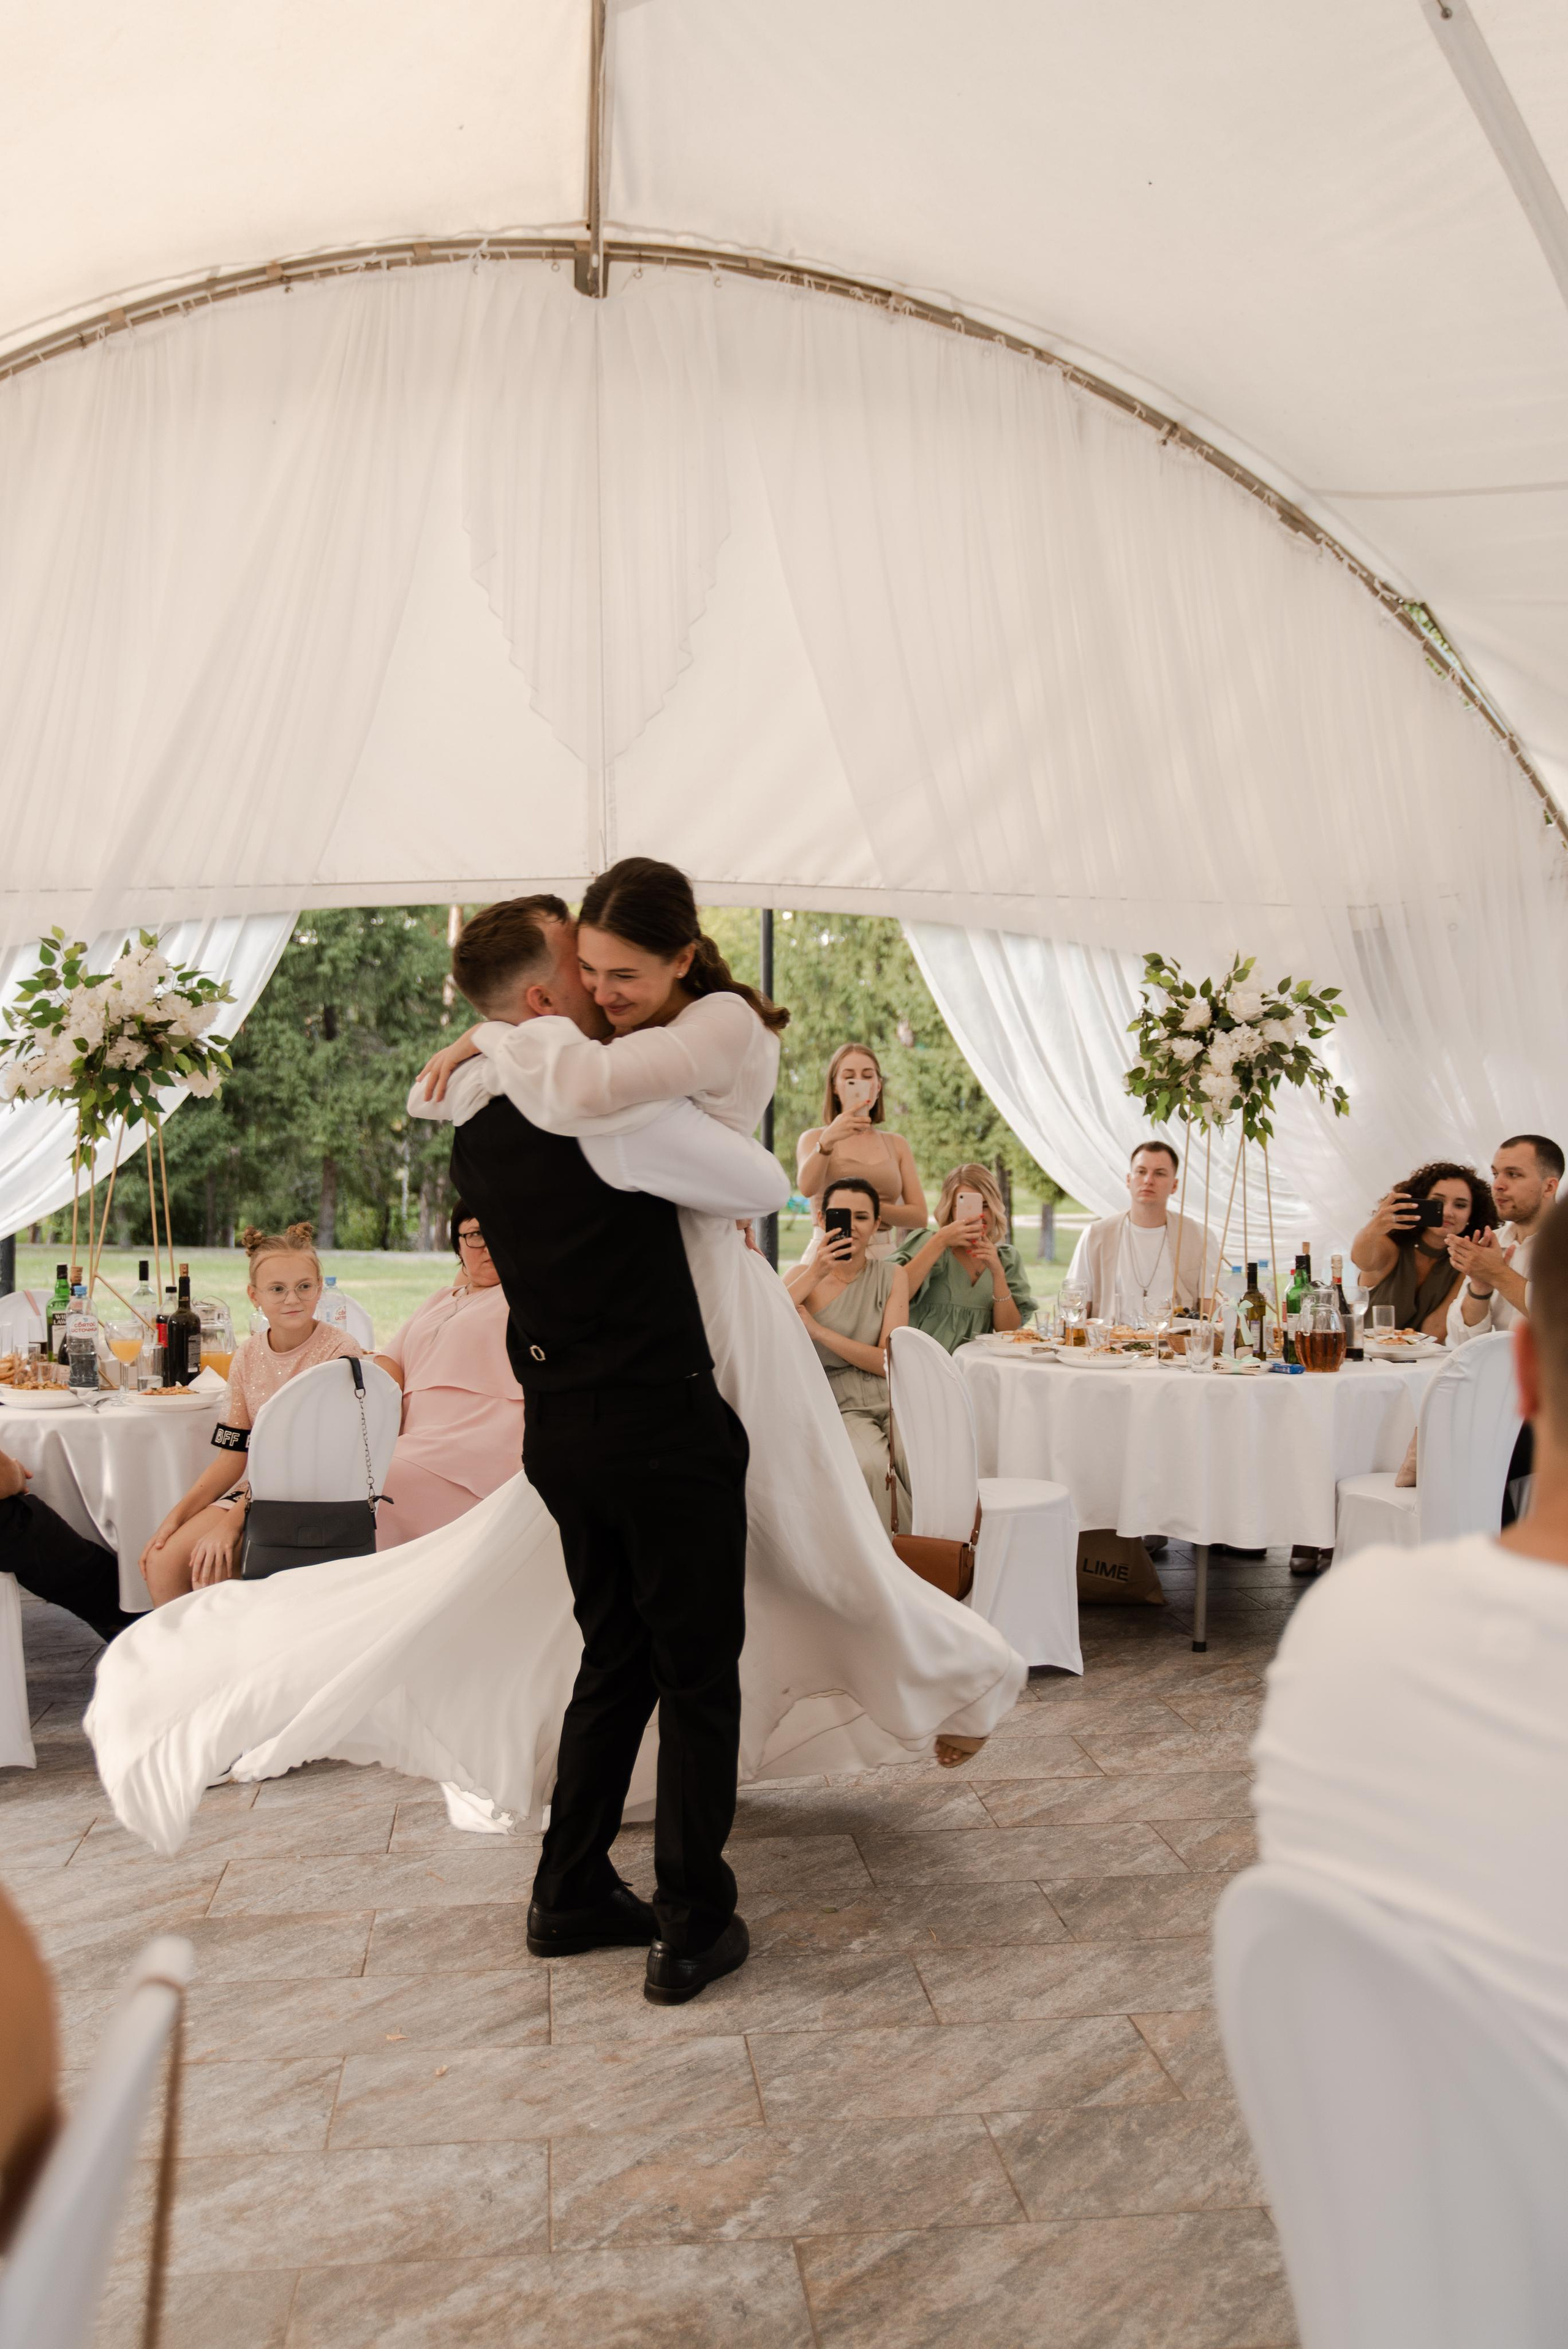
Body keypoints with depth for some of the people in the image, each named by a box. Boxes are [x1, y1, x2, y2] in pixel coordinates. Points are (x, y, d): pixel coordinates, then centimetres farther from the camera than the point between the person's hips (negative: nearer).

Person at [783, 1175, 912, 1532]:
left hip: (892, 1401, 1)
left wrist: (817, 1329, -9)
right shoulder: (803, 1275, 10)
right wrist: (816, 1274, -17)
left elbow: (888, 1362, 0)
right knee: (871, 1465, -33)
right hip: (840, 1408, -1)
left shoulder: (892, 1277, 12)